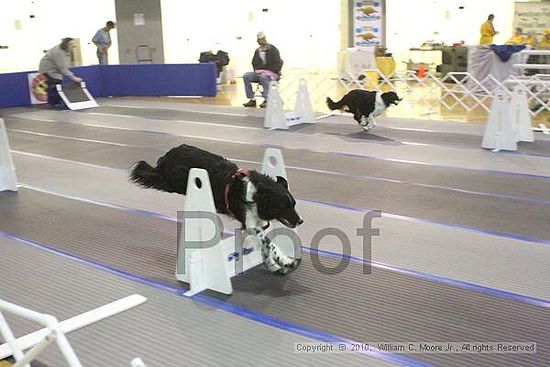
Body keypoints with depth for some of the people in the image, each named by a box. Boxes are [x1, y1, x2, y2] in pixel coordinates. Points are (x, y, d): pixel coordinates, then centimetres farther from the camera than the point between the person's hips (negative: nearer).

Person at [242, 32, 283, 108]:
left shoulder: (273, 49, -4)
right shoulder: (257, 51, 13)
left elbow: (278, 64, -9)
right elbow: (254, 63, 25)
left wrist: (266, 71, -16)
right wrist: (257, 70, 2)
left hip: (273, 73, -6)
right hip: (260, 72, 6)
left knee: (263, 76, -39)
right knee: (246, 76, -17)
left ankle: (267, 100, -35)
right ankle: (252, 100, -18)